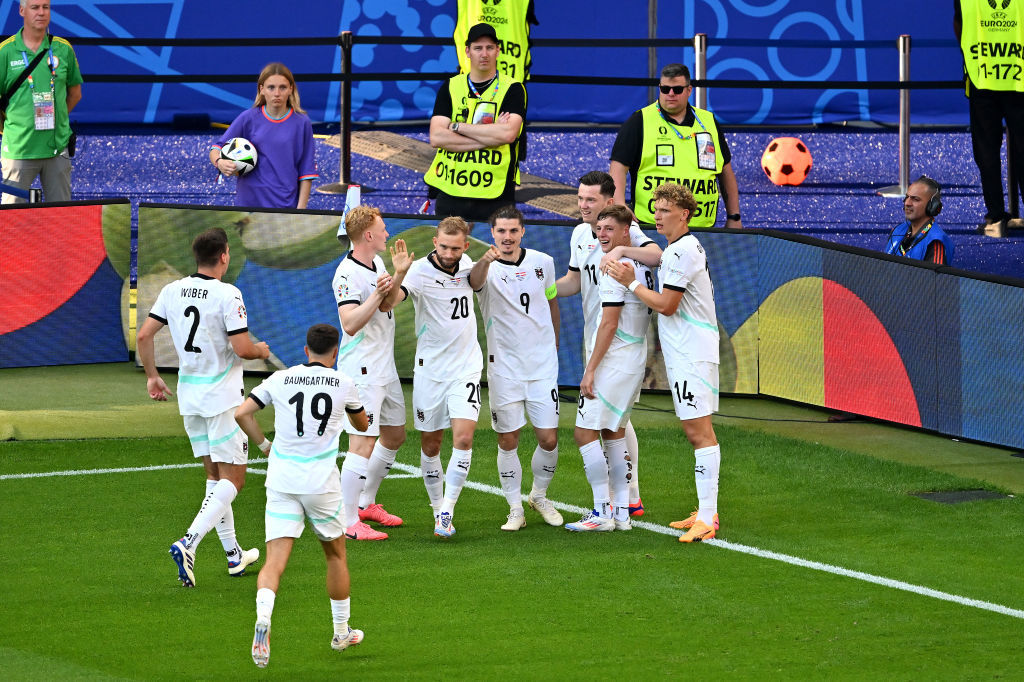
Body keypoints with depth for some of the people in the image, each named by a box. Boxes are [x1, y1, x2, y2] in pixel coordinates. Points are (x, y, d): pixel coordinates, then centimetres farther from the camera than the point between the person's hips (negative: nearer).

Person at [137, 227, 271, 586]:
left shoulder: (172, 291, 2)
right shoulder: (227, 295, -16)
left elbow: (144, 335, 4)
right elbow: (242, 349, -18)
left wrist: (152, 377, 17)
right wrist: (260, 351, 5)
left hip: (188, 395, 7)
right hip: (222, 396, -7)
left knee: (215, 476, 17)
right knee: (232, 479, -2)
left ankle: (233, 553, 22)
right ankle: (188, 544, -21)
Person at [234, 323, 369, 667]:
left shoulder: (281, 379, 4)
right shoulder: (344, 384, 3)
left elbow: (242, 413, -2)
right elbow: (361, 424, 21)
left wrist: (266, 446, 11)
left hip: (282, 480, 1)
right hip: (321, 481, -1)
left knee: (275, 560, -5)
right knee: (336, 553, 20)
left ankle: (263, 620, -31)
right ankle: (342, 632, 30)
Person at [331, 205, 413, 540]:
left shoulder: (377, 263, 11)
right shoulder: (347, 274, -18)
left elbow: (387, 305, -1)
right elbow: (350, 324, -27)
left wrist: (399, 275, -16)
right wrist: (378, 294, -34)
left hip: (384, 368, 10)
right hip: (361, 371, -10)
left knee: (395, 435, 19)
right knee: (362, 443, -12)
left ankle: (367, 504, 33)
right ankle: (349, 523, -10)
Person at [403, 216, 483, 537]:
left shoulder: (466, 265, 1)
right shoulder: (421, 271, -15)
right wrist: (398, 277, -55)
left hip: (466, 366, 2)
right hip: (430, 367, -2)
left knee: (463, 436, -14)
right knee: (430, 443, 7)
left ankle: (447, 509, -9)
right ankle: (437, 509, 23)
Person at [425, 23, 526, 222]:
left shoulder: (512, 89, 2)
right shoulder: (450, 87, 9)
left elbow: (508, 133, -14)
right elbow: (436, 138, -4)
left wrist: (458, 127, -8)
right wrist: (489, 136, -11)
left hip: (495, 196, -2)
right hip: (450, 194, 2)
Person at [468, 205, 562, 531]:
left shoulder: (543, 262, 3)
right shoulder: (488, 268, -9)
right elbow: (474, 281, -34)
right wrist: (485, 261, -56)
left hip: (542, 363, 2)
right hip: (504, 366, -2)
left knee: (549, 439, 0)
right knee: (508, 441, 0)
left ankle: (539, 496, 25)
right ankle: (515, 509, 12)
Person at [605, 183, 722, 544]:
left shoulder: (681, 251, -15)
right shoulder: (688, 247, 18)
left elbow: (666, 305, -16)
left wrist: (632, 283, -6)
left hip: (692, 355, -11)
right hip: (685, 354, 11)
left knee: (699, 431, -13)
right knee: (695, 431, 13)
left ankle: (707, 518, -17)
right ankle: (705, 511, 17)